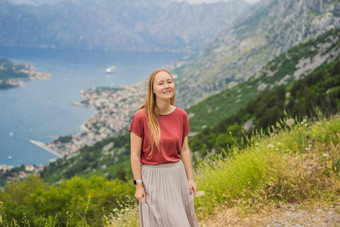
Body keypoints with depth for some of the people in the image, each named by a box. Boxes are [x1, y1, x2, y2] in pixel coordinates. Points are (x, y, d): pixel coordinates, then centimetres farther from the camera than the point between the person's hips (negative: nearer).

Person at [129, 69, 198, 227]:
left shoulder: (181, 115, -1)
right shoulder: (141, 117, -14)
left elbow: (184, 150, 6)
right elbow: (135, 155, -10)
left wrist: (190, 179, 7)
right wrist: (138, 185, -9)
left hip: (177, 174, 4)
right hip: (153, 178, -4)